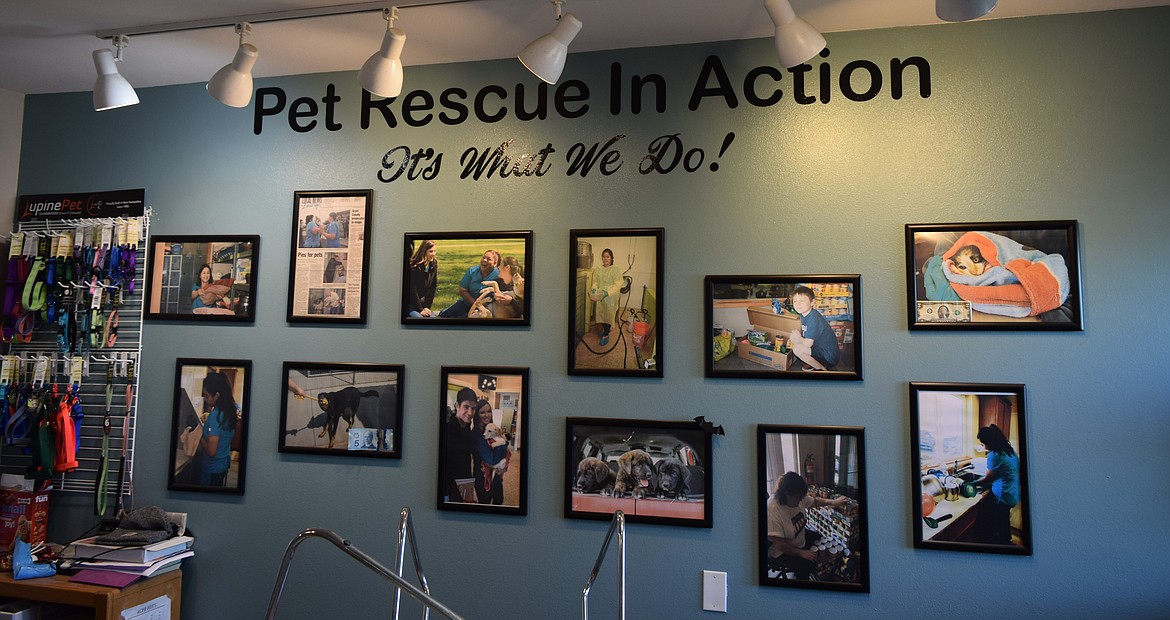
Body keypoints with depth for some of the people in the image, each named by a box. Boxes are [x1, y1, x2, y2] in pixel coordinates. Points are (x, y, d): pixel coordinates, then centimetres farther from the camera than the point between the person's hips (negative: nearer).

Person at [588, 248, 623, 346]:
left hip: (611, 297, -4)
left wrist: (607, 292, -24)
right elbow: (595, 282, 7)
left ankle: (606, 335, 14)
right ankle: (604, 330, 35)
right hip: (600, 297, 4)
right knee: (601, 314, 13)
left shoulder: (616, 269, -9)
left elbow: (618, 285, -14)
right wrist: (594, 289, -14)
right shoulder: (597, 269, 5)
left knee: (609, 315, 1)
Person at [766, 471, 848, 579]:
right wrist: (802, 553, -25)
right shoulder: (772, 510, -36)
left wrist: (834, 502, 2)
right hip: (782, 551, -9)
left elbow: (815, 501, 10)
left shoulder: (799, 497, -13)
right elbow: (779, 544, -32)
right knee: (805, 565, -26)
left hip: (801, 538, 9)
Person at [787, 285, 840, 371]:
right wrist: (794, 336, -6)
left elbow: (808, 343, -28)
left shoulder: (813, 318, -25)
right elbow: (805, 335, 13)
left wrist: (798, 339, -8)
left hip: (830, 357, -10)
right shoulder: (804, 314, 3)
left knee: (797, 348, -26)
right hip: (819, 347, 10)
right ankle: (813, 363, 10)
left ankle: (822, 368, -4)